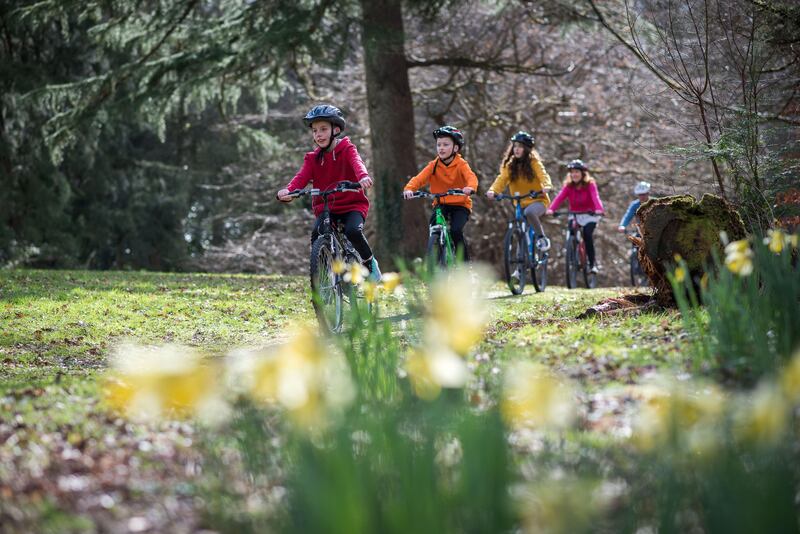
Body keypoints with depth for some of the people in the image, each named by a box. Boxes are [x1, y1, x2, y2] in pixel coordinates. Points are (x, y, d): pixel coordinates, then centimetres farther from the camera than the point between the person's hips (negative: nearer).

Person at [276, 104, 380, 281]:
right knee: (316, 235, -27)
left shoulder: (347, 150, -1)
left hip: (352, 205, -2)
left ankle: (370, 263, -2)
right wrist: (288, 190, -35)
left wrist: (363, 177, -49)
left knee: (353, 231, -30)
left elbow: (357, 163, -24)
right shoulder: (312, 158, 7)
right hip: (325, 208, 2)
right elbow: (302, 176, -11)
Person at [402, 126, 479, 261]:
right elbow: (420, 178, -16)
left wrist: (470, 188, -53)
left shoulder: (461, 164, -10)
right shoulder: (434, 165, -2)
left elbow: (471, 177, -29)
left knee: (456, 231, -24)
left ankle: (465, 264, -6)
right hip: (440, 204, 3)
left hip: (460, 205, -3)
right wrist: (409, 188, -38)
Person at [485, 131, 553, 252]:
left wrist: (546, 186, -44)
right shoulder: (510, 164, 4)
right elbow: (502, 179, -11)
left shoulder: (533, 162, -5)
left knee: (529, 212, -36)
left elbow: (543, 175, -20)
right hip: (520, 204, 5)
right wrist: (493, 190, -31)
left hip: (537, 200, -5)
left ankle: (542, 238, -19)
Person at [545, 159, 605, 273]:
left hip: (589, 215, -4)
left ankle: (592, 263, -14)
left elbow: (595, 197, -31)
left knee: (587, 234, -24)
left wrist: (599, 209, -52)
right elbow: (559, 197, -22)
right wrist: (551, 209, -41)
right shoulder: (568, 186, -7)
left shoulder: (590, 184, -14)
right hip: (574, 215, 4)